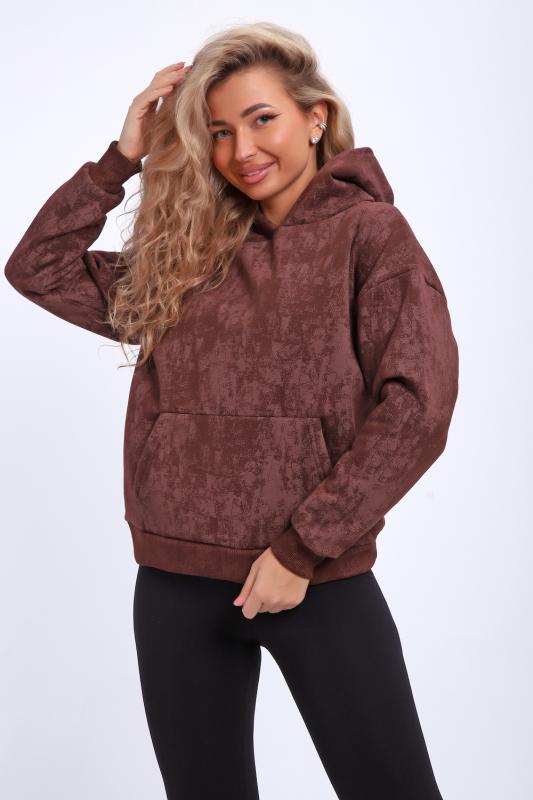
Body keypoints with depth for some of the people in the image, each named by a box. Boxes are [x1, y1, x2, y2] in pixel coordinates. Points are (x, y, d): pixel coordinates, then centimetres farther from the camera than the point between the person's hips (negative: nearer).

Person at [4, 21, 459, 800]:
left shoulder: (371, 233, -2)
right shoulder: (186, 255, 11)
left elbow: (418, 407, -11)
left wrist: (304, 547, -14)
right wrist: (124, 156, 6)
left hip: (319, 578, -4)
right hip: (176, 583, 4)